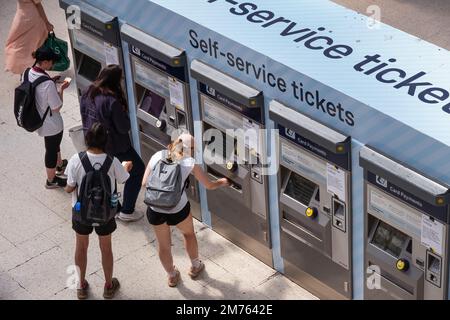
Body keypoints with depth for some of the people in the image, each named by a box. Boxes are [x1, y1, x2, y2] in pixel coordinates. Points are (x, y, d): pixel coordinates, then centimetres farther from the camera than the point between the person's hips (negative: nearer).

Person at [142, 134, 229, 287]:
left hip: (155, 210, 2)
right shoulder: (190, 163, -3)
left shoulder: (157, 156, 1)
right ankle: (195, 266, 51)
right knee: (189, 233, 32)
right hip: (178, 210, -2)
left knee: (163, 244, 25)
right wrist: (222, 182, 28)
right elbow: (209, 185, 7)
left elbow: (144, 183, 2)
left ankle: (172, 276, 46)